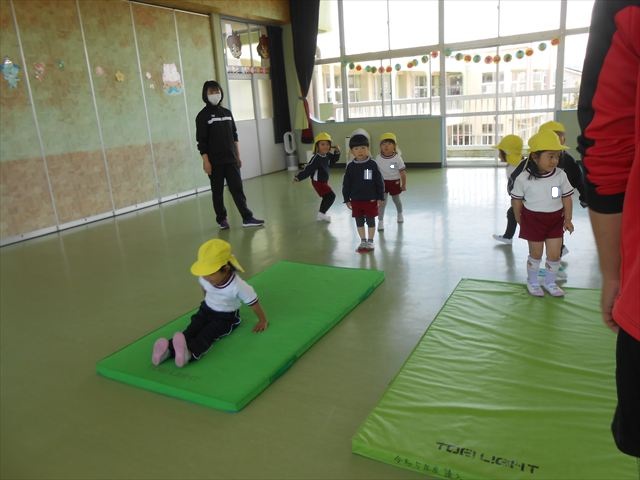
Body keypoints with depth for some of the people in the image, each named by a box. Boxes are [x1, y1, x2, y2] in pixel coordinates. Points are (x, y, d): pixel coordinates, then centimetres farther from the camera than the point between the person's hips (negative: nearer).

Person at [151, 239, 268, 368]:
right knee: (191, 330, -21)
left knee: (207, 334, -31)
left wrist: (263, 321, -9)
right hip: (206, 310, 5)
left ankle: (190, 353, -56)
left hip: (227, 317, -4)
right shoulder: (205, 278, -17)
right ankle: (169, 349, -43)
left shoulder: (238, 286, -33)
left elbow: (253, 303, -21)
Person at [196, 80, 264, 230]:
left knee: (237, 188, -1)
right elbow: (201, 142, -8)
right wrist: (205, 161, -13)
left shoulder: (227, 113, 10)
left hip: (231, 159, 4)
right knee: (217, 191, 6)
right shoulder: (202, 116, -4)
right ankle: (222, 219, 17)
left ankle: (247, 218, -1)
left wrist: (238, 156, 11)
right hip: (215, 161, -3)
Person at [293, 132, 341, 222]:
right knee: (331, 196, -14)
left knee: (326, 198, 20)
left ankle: (321, 215, 36)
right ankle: (321, 213, -4)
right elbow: (308, 169, -30)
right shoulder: (316, 158, -25)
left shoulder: (328, 155, -1)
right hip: (318, 182, -9)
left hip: (324, 181, 9)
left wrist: (337, 152, 4)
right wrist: (298, 177, -40)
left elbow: (333, 161, 20)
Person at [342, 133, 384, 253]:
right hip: (356, 200, 2)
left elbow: (379, 182, -4)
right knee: (359, 221, 12)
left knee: (370, 221, 7)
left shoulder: (372, 165, -8)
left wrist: (380, 198, -5)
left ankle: (370, 241, 21)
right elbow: (346, 184, 3)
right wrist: (347, 199, 3)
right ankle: (363, 241, 26)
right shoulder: (351, 167, -3)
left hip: (371, 199, -2)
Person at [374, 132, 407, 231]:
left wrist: (404, 184, -3)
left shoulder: (397, 158, -15)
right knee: (382, 201, -6)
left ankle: (400, 214, 47)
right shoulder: (378, 158, -10)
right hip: (383, 182, 0)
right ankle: (380, 221, -3)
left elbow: (402, 172, -8)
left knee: (396, 199, 18)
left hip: (395, 182, 0)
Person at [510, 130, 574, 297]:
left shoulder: (561, 175, -8)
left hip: (555, 220, 3)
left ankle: (550, 282, 30)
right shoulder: (523, 178, -16)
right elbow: (516, 200, -5)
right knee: (536, 254, 10)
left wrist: (568, 219, 1)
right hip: (533, 220, -3)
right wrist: (519, 220, 1)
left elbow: (567, 198, 1)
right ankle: (532, 281, 32)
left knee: (554, 254, 7)